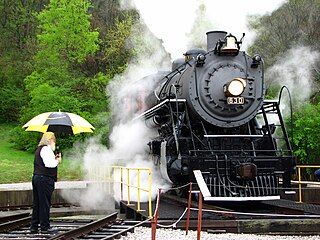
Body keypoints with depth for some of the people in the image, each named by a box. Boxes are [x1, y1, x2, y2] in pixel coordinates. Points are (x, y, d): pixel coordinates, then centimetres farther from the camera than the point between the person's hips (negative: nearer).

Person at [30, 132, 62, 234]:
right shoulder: (46, 149, -11)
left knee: (37, 204, 12)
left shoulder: (39, 149, 19)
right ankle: (45, 227, -2)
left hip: (36, 178, 10)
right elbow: (49, 164, -21)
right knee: (45, 204, -5)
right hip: (45, 179, -10)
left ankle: (34, 227, 15)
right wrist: (57, 160, -5)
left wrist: (54, 159, 10)